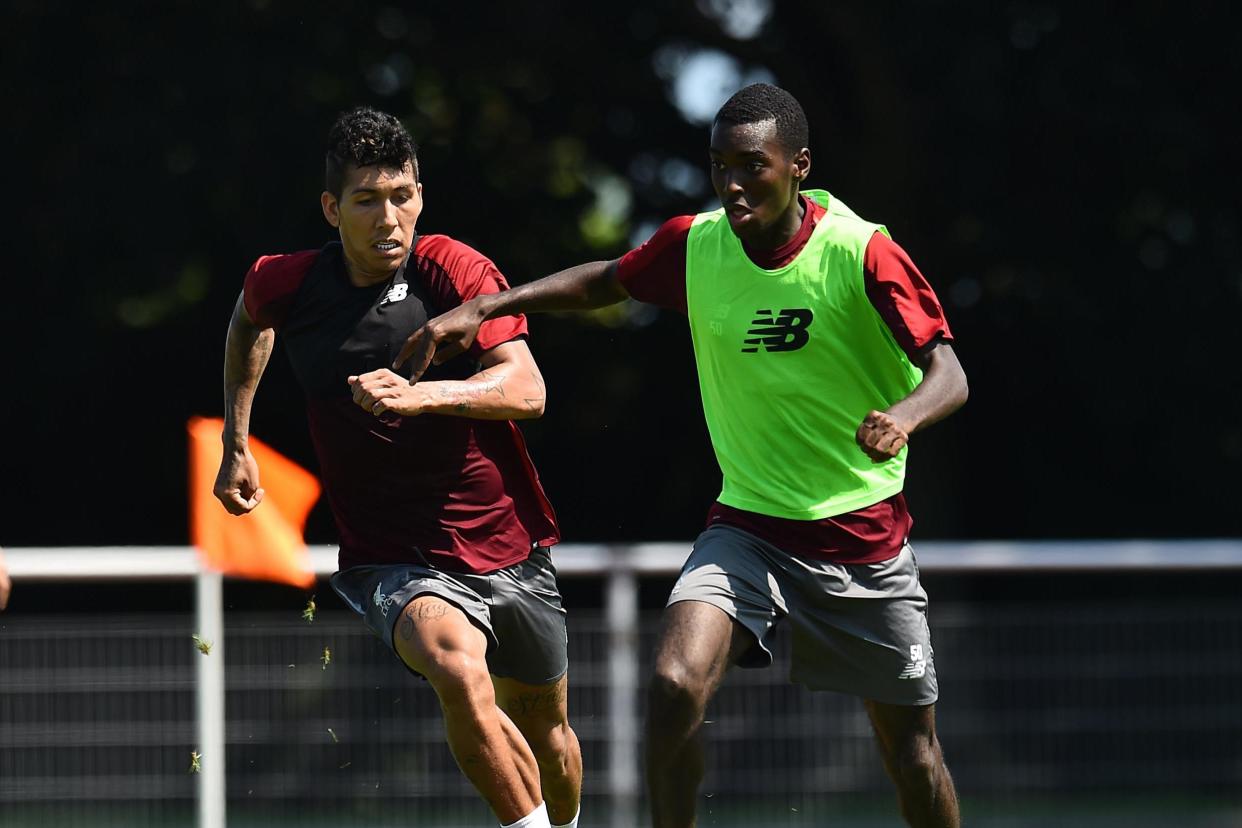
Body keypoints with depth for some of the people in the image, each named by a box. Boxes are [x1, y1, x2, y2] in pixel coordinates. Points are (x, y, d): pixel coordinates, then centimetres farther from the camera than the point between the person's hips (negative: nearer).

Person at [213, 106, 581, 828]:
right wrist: (236, 443, 22)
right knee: (461, 676, -32)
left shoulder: (456, 270, -13)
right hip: (395, 558, -1)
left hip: (509, 544, 1)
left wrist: (420, 394, -40)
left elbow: (526, 389, -24)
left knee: (544, 725, 18)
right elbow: (250, 320, 21)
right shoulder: (287, 285, -6)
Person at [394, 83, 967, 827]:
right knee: (676, 684, -24)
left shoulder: (862, 253, -16)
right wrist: (480, 309, 4)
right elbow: (604, 283, 15)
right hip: (747, 529, 2)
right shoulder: (696, 243, -5)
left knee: (911, 745, 8)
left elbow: (949, 374, -17)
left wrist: (906, 415, -40)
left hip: (866, 539, -2)